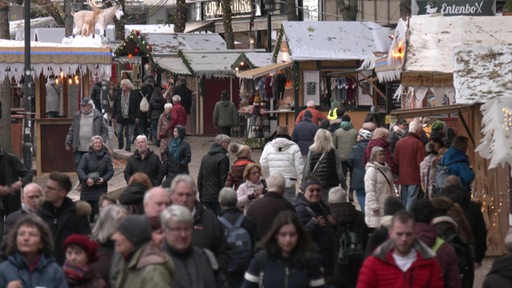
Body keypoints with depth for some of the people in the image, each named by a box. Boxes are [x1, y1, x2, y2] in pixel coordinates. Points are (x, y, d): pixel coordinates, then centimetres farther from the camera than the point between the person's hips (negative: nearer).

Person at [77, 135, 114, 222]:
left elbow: (110, 171, 3)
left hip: (101, 187, 0)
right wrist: (86, 179, -22)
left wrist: (103, 179, -15)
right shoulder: (86, 157, 3)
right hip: (87, 187, 0)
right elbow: (79, 169, -6)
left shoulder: (106, 157, 7)